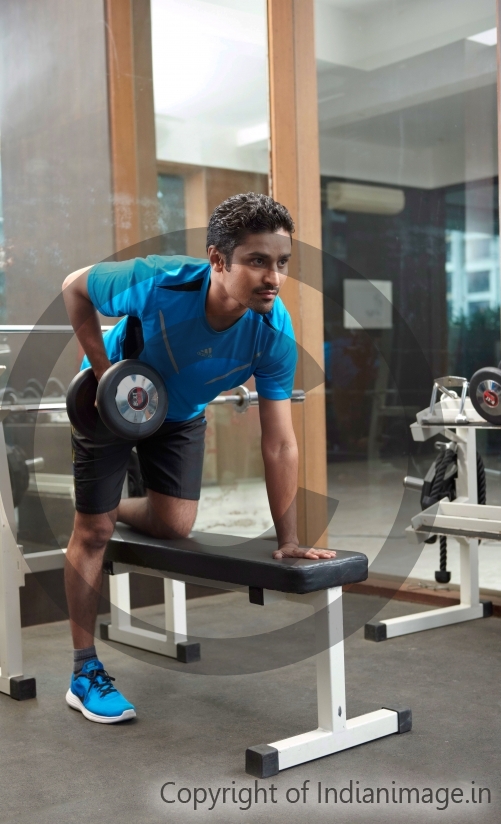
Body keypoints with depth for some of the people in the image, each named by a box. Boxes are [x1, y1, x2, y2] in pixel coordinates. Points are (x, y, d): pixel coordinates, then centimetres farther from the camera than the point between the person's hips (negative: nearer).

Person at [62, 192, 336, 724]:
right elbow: (75, 287, -18)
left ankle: (107, 510, 40)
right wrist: (104, 371, -26)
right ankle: (85, 673, 12)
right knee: (93, 532, -1)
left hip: (180, 413, 3)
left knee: (175, 526, 6)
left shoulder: (275, 331, -31)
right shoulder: (158, 282, -39)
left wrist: (287, 540, -26)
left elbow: (279, 444, -27)